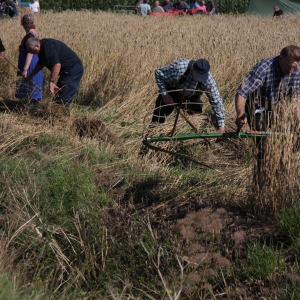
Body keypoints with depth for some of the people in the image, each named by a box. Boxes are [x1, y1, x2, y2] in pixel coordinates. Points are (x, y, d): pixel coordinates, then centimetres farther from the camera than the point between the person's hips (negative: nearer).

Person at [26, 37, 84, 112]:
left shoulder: (48, 47, -24)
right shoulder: (43, 47, 9)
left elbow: (57, 65, -32)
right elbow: (40, 64, 26)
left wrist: (51, 81, -28)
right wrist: (30, 76, 28)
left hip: (73, 70, -11)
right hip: (67, 71, 11)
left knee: (63, 100, -13)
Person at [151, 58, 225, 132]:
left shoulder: (208, 80, -34)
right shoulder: (179, 68, -40)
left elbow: (216, 101, -27)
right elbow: (159, 73, -24)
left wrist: (221, 125, -28)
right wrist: (164, 94, -28)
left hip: (192, 97, 2)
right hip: (173, 89, -2)